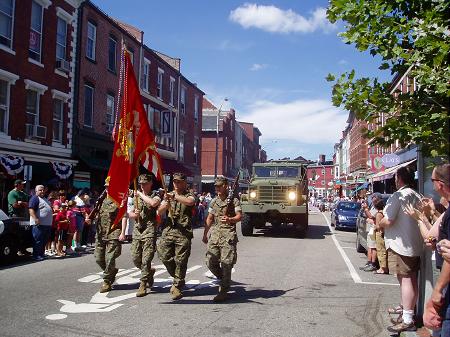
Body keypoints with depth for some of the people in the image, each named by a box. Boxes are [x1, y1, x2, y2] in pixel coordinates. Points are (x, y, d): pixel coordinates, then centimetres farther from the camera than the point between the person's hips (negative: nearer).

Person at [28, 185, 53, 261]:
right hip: (39, 224, -9)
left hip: (47, 224, 9)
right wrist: (36, 219, -29)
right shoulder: (35, 198, -8)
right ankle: (36, 255, -2)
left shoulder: (45, 199, 22)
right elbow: (31, 209, -19)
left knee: (44, 241, 12)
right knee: (38, 240, -6)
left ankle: (41, 254, 19)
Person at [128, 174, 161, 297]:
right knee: (135, 259, 8)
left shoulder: (155, 195, 0)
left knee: (146, 259, -8)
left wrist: (141, 194, -13)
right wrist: (133, 214, -3)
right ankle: (149, 272, 34)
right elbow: (129, 214, 20)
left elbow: (153, 203, -25)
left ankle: (143, 285, 2)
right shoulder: (136, 197, 16)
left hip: (149, 231, -6)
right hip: (137, 230, 6)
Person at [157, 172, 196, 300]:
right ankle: (177, 277, 27)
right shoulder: (168, 195, 15)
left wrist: (174, 196, -30)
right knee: (165, 257, 2)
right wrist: (166, 203, -15)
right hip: (168, 230, 4)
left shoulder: (188, 196, 4)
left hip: (184, 233, -4)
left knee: (180, 261, -3)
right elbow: (160, 211, 5)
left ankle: (177, 286, 10)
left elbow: (190, 202, -23)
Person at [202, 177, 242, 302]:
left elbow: (239, 216, -7)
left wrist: (229, 219, -26)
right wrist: (205, 234, 22)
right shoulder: (214, 201, 17)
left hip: (228, 235, -5)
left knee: (226, 264, -6)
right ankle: (223, 279, 26)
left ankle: (223, 292, 3)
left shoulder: (234, 200, 1)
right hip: (215, 234, 5)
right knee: (210, 261, 0)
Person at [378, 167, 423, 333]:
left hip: (400, 244, -9)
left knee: (405, 280, -8)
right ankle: (407, 307, 33)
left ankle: (408, 320, -6)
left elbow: (388, 221, -22)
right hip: (415, 244, 9)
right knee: (412, 278, 17)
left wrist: (380, 224, 0)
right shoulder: (417, 196, 8)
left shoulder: (398, 196, -16)